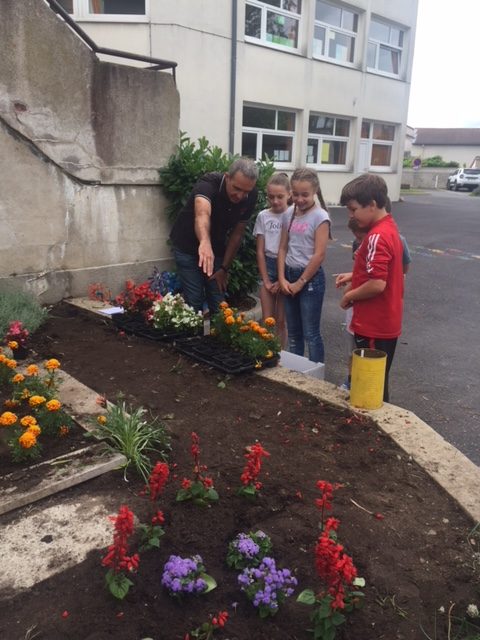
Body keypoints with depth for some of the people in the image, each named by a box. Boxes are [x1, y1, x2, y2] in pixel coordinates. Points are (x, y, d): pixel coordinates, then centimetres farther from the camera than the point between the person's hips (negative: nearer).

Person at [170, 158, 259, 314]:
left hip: (217, 248, 4)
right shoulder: (209, 183, -31)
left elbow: (237, 233, -7)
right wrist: (204, 242, -73)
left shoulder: (250, 197, -16)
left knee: (218, 301, 5)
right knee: (194, 301, -4)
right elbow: (202, 213, -53)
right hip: (187, 247, -4)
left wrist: (224, 268, -6)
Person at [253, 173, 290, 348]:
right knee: (267, 320, 4)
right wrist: (266, 280, -3)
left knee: (281, 320, 4)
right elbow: (260, 251, 2)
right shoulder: (263, 216, 1)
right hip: (267, 266, 3)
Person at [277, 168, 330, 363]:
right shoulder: (289, 214, 6)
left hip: (310, 278, -6)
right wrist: (282, 278, -2)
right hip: (289, 275, 6)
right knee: (293, 332, 14)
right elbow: (283, 248, 8)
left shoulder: (320, 216, -11)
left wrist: (301, 282, -11)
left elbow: (319, 255, -14)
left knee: (310, 333, -1)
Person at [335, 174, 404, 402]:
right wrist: (354, 276, 12)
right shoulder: (388, 227, 9)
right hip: (384, 323, 10)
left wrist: (350, 296, -12)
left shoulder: (377, 237, -22)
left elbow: (377, 284, -28)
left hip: (375, 327, -10)